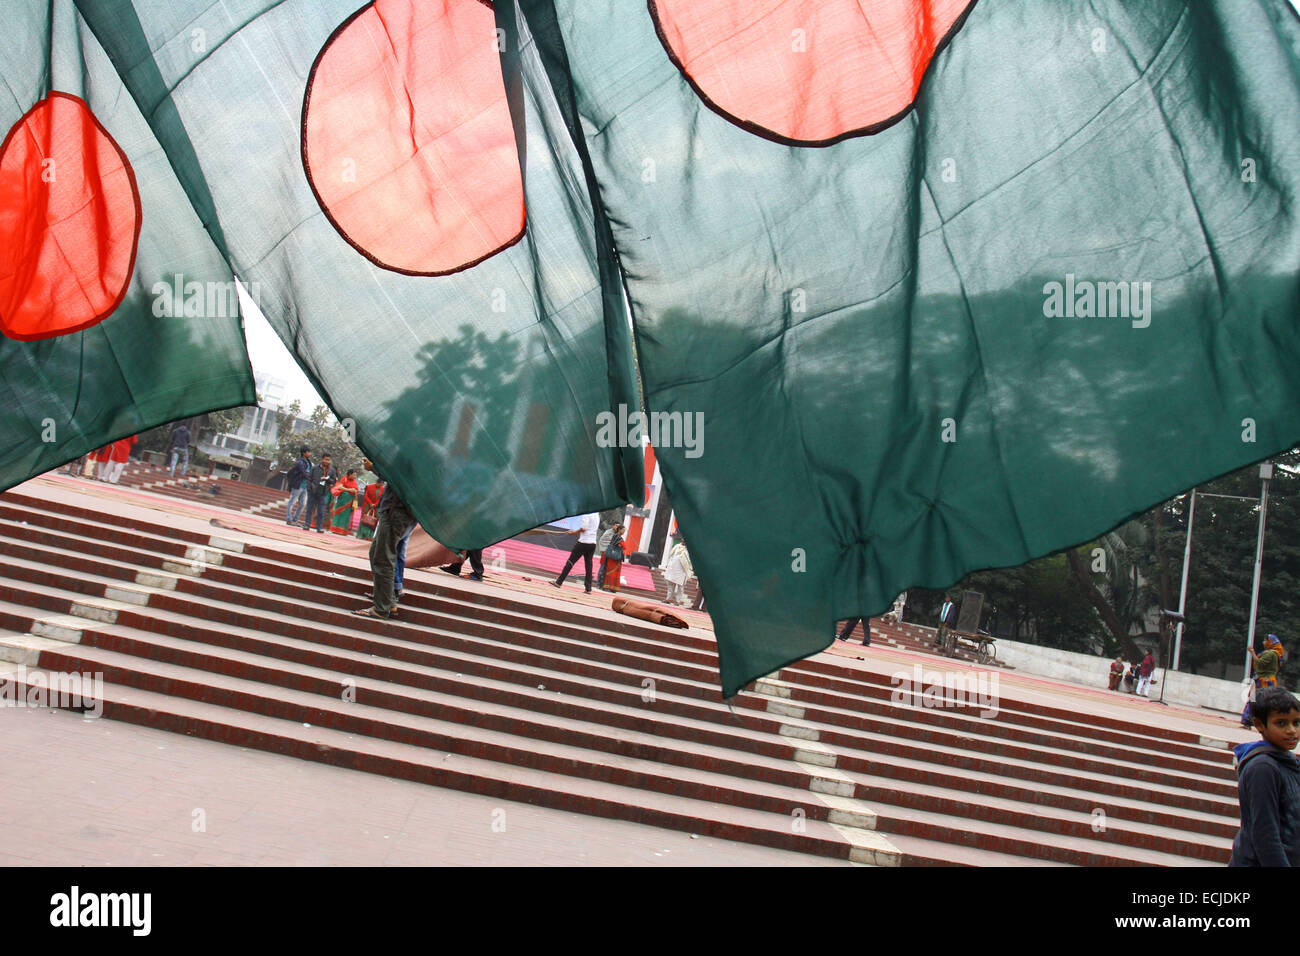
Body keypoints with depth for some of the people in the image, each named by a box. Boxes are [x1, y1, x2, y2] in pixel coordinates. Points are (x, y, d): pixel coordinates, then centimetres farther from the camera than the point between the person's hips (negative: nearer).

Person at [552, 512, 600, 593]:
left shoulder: (587, 514, -10)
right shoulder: (597, 515, 13)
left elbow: (584, 528, -17)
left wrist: (574, 532, -1)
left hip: (584, 542, -7)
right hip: (593, 543, 7)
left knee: (571, 561, 0)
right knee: (588, 565, 7)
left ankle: (559, 582, 3)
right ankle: (588, 588, 3)